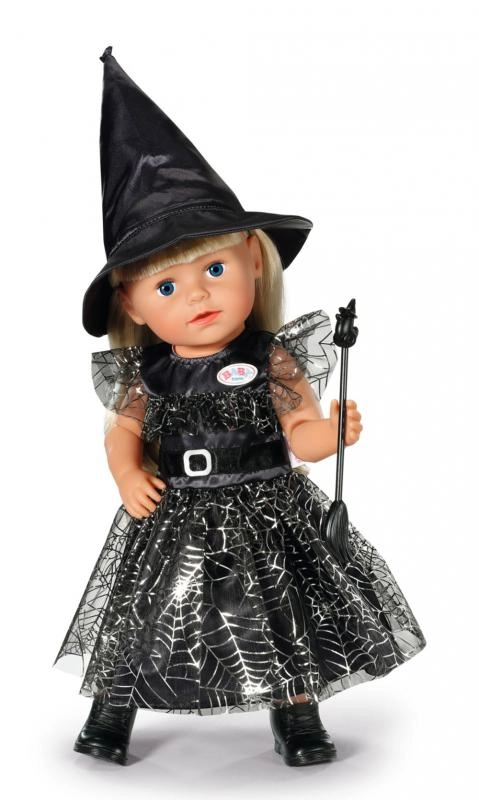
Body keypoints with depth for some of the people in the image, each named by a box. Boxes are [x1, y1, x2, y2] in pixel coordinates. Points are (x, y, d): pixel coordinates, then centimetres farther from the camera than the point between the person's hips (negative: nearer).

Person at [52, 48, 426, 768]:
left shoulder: (272, 360, -12)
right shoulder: (144, 376, -5)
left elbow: (299, 433, -12)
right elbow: (122, 430, 9)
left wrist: (330, 433, -33)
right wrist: (128, 475, -8)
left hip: (265, 515, -2)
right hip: (170, 525, 2)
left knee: (287, 624, 9)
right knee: (136, 620, 12)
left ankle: (298, 720, 29)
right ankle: (111, 713, 33)